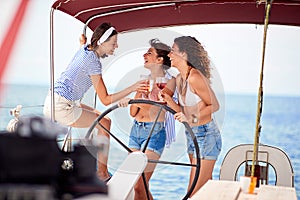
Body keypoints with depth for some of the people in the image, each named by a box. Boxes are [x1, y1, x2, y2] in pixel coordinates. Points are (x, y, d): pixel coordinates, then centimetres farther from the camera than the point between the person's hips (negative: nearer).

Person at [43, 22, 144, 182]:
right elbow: (105, 100, -20)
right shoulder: (93, 62, -21)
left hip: (54, 101, 10)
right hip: (61, 107, -10)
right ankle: (102, 173, -1)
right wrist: (132, 88, -25)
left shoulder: (85, 49, 6)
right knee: (104, 124, -7)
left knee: (103, 119, 14)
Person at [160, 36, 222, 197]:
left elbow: (214, 105, -14)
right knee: (205, 187, 16)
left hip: (206, 135, -9)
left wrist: (192, 118, -22)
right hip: (191, 135, 9)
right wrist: (168, 100, -3)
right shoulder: (179, 78, 9)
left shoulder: (194, 77, -19)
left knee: (195, 192, -6)